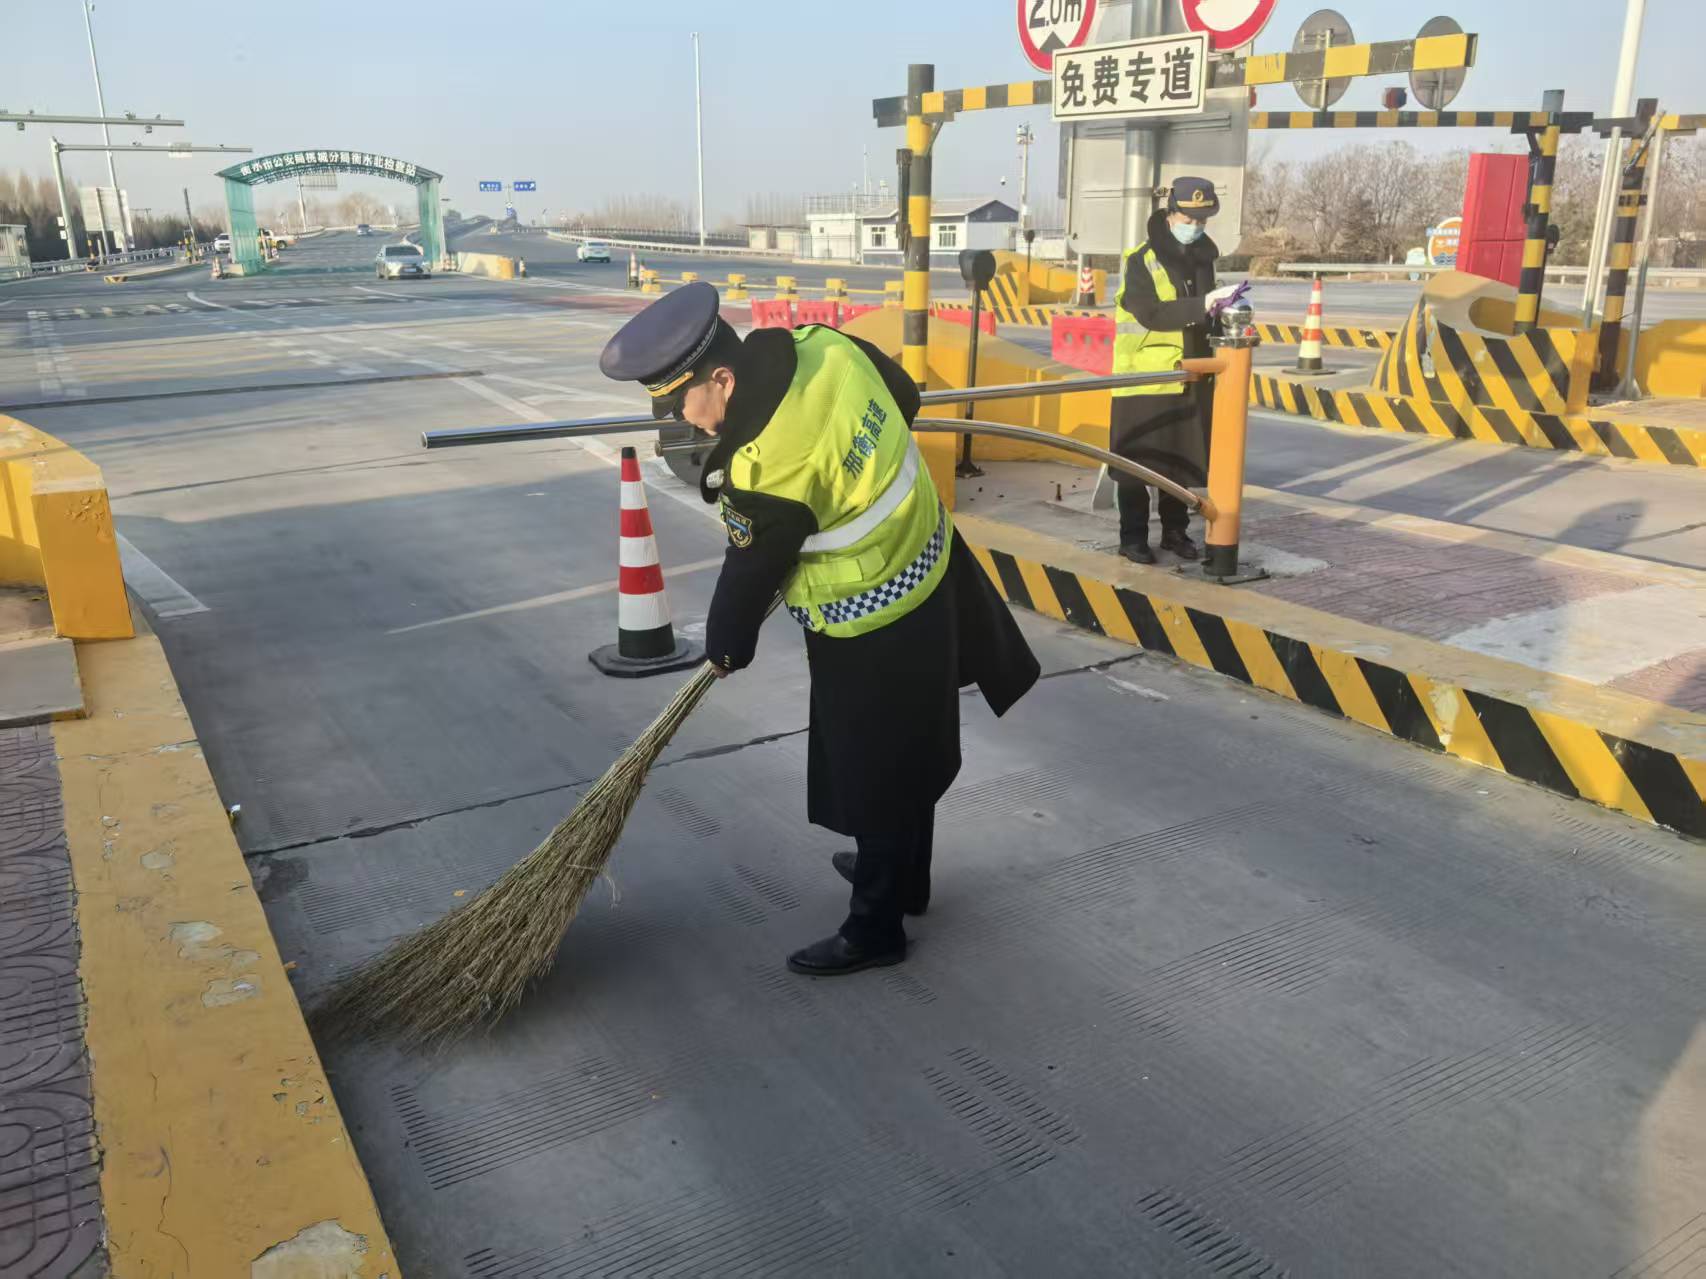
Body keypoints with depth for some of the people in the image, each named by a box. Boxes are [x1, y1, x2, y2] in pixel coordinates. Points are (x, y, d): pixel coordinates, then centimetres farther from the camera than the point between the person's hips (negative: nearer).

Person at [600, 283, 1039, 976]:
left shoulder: (766, 470, -32)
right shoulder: (820, 344, -11)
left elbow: (751, 572, -15)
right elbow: (903, 395, 8)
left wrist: (726, 645, 4)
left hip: (873, 628, -9)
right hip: (925, 562, 9)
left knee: (875, 773, 8)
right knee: (905, 752, 25)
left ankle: (875, 927, 27)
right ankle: (902, 876, 46)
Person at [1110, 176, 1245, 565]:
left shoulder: (1203, 256, 11)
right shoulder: (1142, 260, -9)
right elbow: (1151, 314, -22)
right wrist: (1200, 305, -28)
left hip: (1189, 378, 6)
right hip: (1145, 376, -6)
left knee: (1183, 459, 11)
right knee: (1137, 461, -1)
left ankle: (1175, 531, 24)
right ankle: (1133, 536, 8)